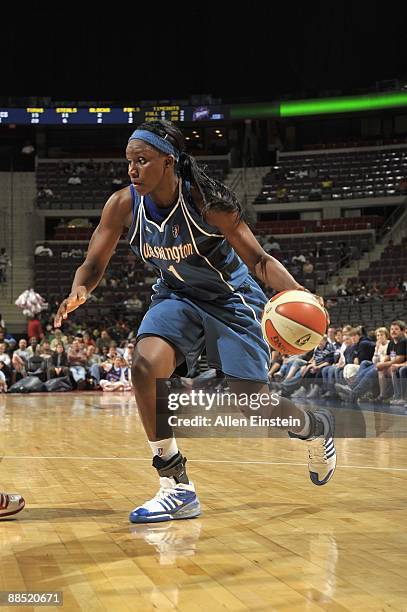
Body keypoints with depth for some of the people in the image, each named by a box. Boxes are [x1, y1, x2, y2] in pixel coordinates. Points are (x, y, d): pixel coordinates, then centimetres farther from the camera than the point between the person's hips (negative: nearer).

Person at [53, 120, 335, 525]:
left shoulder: (206, 201, -27)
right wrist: (78, 292, -33)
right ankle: (177, 489, -13)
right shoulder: (124, 205, -16)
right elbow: (94, 265, -9)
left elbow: (258, 260, -21)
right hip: (176, 297, 3)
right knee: (145, 366, -25)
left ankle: (315, 427, 35)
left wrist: (295, 293, -41)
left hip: (231, 298, -3)